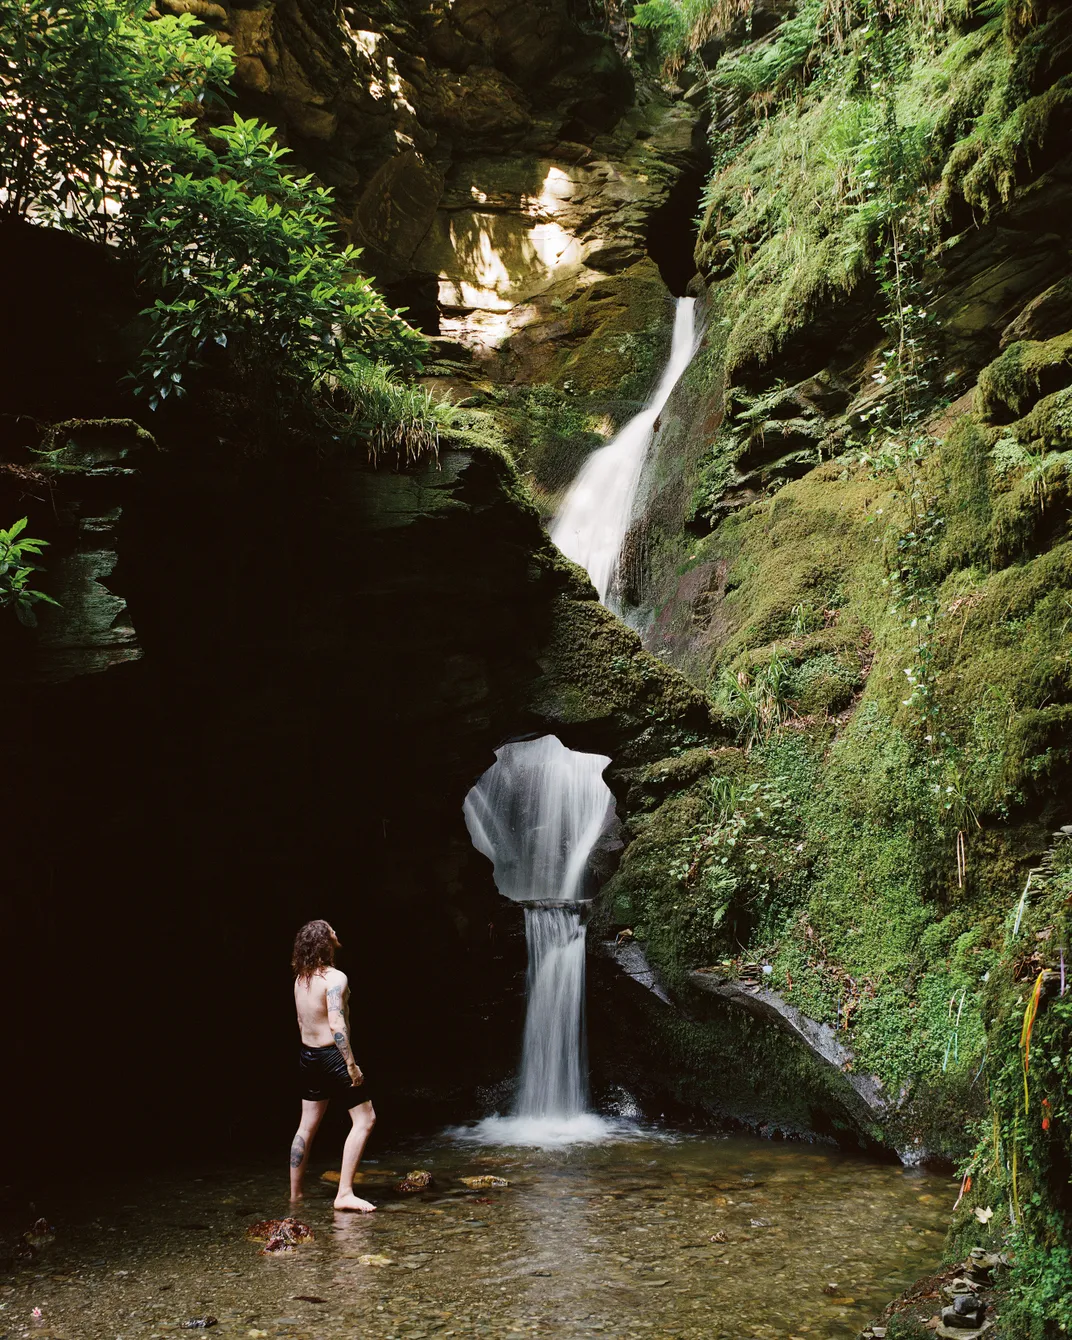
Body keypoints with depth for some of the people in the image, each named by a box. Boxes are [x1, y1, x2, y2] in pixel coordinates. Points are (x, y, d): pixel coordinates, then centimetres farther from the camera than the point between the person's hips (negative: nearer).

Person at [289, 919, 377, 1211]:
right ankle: (344, 1193, -7)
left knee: (307, 1126, 17)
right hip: (332, 1055, -8)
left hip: (308, 1055, 8)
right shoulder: (334, 978, -18)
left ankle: (295, 1193, 25)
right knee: (364, 1119, -2)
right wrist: (351, 1064, -23)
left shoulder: (301, 978, 7)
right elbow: (336, 1024, -26)